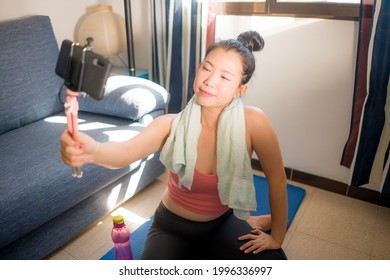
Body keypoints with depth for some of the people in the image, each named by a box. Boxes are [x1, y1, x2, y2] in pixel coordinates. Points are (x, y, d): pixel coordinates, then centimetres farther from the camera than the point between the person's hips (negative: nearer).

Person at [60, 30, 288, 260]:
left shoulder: (252, 122, -23)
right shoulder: (172, 125, -23)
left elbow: (277, 179, -14)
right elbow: (126, 151, -40)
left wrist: (277, 237, -8)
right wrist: (92, 151, -62)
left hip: (222, 225, 1)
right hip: (172, 227, 0)